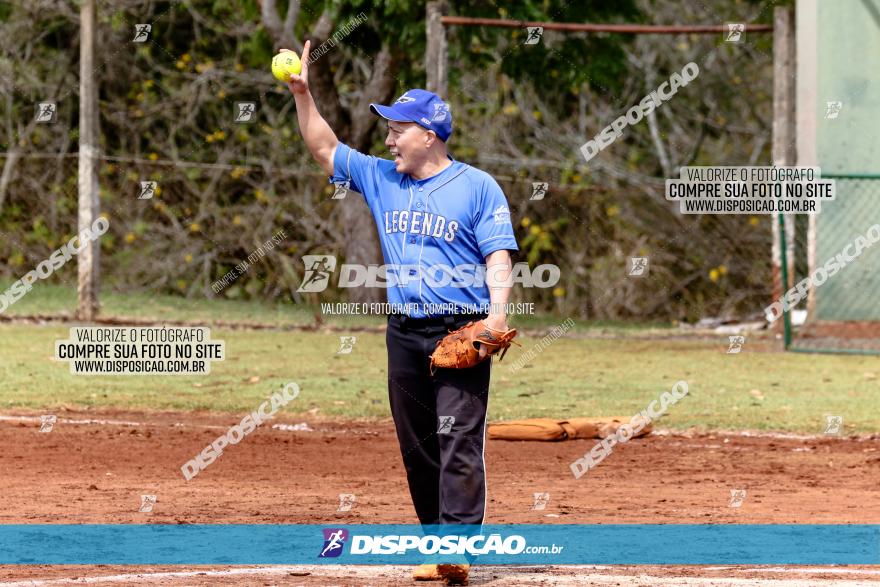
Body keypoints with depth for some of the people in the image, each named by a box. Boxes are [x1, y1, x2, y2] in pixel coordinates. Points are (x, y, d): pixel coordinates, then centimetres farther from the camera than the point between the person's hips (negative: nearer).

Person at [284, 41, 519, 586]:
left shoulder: (477, 187, -2)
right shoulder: (381, 179, 13)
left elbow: (499, 255, -7)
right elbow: (325, 148, 18)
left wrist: (497, 312, -21)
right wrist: (303, 94, 6)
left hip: (460, 333, -6)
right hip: (405, 333, 6)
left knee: (458, 439, -14)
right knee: (417, 447, 7)